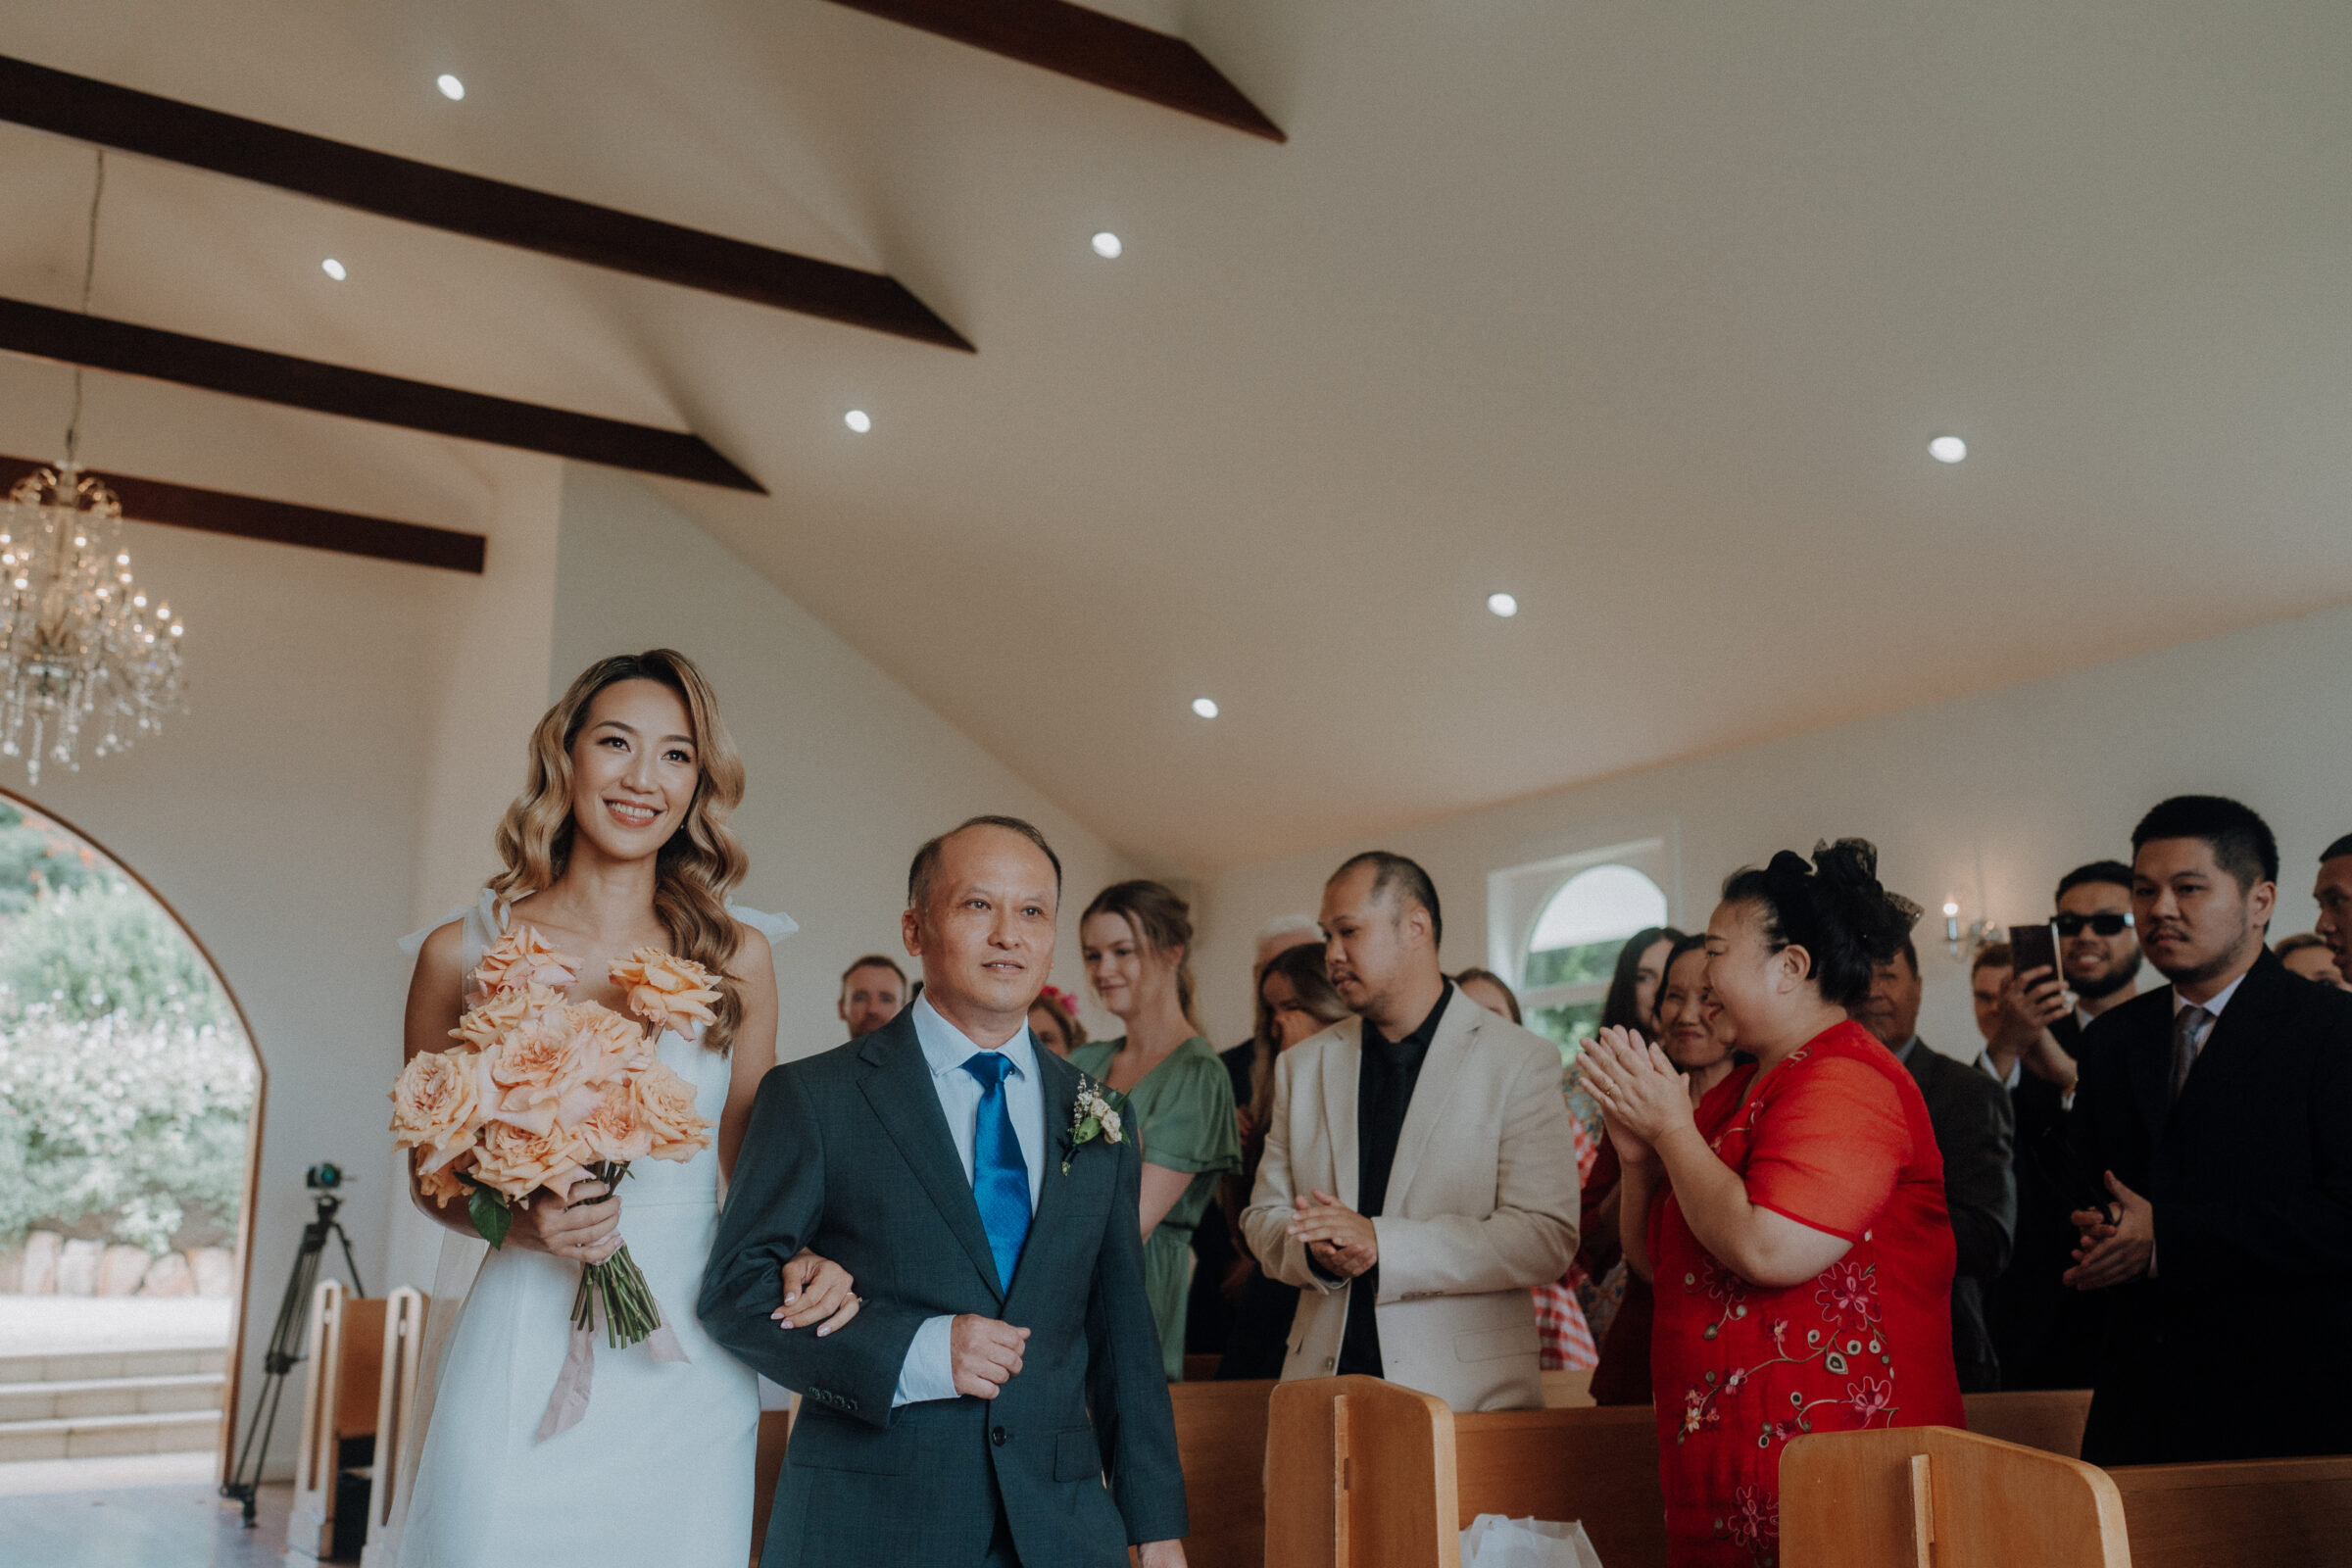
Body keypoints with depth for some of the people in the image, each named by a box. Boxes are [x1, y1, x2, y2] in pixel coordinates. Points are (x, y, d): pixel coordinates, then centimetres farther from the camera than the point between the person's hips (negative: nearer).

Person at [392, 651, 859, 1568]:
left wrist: (793, 1262, -8)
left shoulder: (736, 957, 1)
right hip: (519, 1361, -1)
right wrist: (517, 1219, -11)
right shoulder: (463, 955, -1)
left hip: (685, 1369, 1)